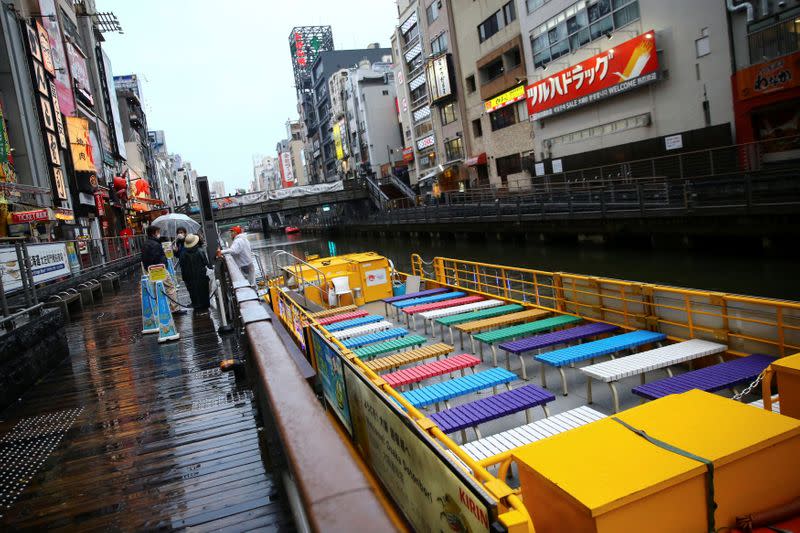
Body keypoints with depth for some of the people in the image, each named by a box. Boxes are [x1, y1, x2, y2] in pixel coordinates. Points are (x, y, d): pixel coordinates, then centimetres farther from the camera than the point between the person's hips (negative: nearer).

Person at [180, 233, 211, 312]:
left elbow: (182, 267, -1)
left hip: (190, 278, 1)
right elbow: (206, 263, -7)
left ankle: (196, 307, 13)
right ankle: (204, 306, 16)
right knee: (203, 291, 10)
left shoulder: (183, 254, -8)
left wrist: (184, 278, 9)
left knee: (193, 292, 10)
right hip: (201, 276, -1)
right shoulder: (200, 252, -14)